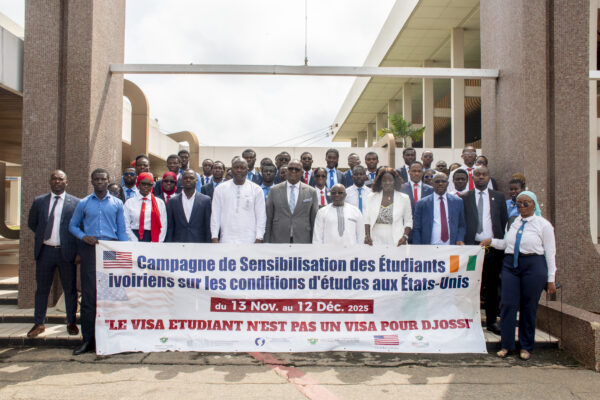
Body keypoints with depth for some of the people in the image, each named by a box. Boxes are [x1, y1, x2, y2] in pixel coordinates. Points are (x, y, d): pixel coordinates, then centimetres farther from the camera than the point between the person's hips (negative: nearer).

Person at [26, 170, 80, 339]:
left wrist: (79, 251, -4)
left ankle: (71, 323, 21)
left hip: (66, 252, -2)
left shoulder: (76, 203, -2)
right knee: (42, 289, 11)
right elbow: (32, 223, 20)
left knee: (70, 289, 7)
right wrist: (43, 234, 9)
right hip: (45, 251, 2)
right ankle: (39, 324, 25)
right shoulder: (39, 201, 7)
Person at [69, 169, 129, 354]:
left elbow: (122, 230, 10)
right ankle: (88, 339, 6)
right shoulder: (83, 203, 10)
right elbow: (72, 225, 16)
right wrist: (83, 237, -5)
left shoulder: (117, 204, 10)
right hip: (90, 249, 0)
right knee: (89, 294, -1)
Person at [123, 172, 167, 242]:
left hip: (152, 238, 0)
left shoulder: (160, 203, 7)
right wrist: (136, 242, -9)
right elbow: (126, 226, 2)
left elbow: (163, 226, 3)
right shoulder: (129, 202, 7)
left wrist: (155, 244, -7)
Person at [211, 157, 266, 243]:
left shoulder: (256, 189, 4)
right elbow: (215, 215, 7)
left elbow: (261, 216, 3)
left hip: (249, 240, -1)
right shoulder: (220, 188, 7)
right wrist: (214, 238, 1)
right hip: (226, 239, 1)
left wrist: (259, 239, -5)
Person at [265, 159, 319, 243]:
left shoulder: (311, 192, 4)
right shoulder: (274, 190, 5)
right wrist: (267, 241, 2)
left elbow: (314, 220, 6)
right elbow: (268, 219, 5)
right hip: (278, 240, 0)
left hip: (302, 240, 0)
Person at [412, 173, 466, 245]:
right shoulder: (422, 203, 5)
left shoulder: (457, 201, 11)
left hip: (451, 247, 2)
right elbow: (416, 229, 5)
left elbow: (462, 225, 16)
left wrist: (460, 239, -2)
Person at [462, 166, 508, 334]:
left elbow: (504, 221, 10)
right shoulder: (464, 198, 4)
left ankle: (491, 321, 21)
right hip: (472, 246, -2)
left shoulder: (498, 197, 10)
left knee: (492, 286, 10)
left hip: (493, 246, 2)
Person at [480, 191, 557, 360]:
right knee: (508, 305, -1)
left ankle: (526, 347, 20)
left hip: (533, 266, -3)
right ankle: (506, 345, 11)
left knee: (528, 308, 4)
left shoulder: (543, 224, 0)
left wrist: (551, 279, -2)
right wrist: (491, 241, 4)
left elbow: (550, 253, 1)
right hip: (510, 264, 3)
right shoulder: (513, 222, 12)